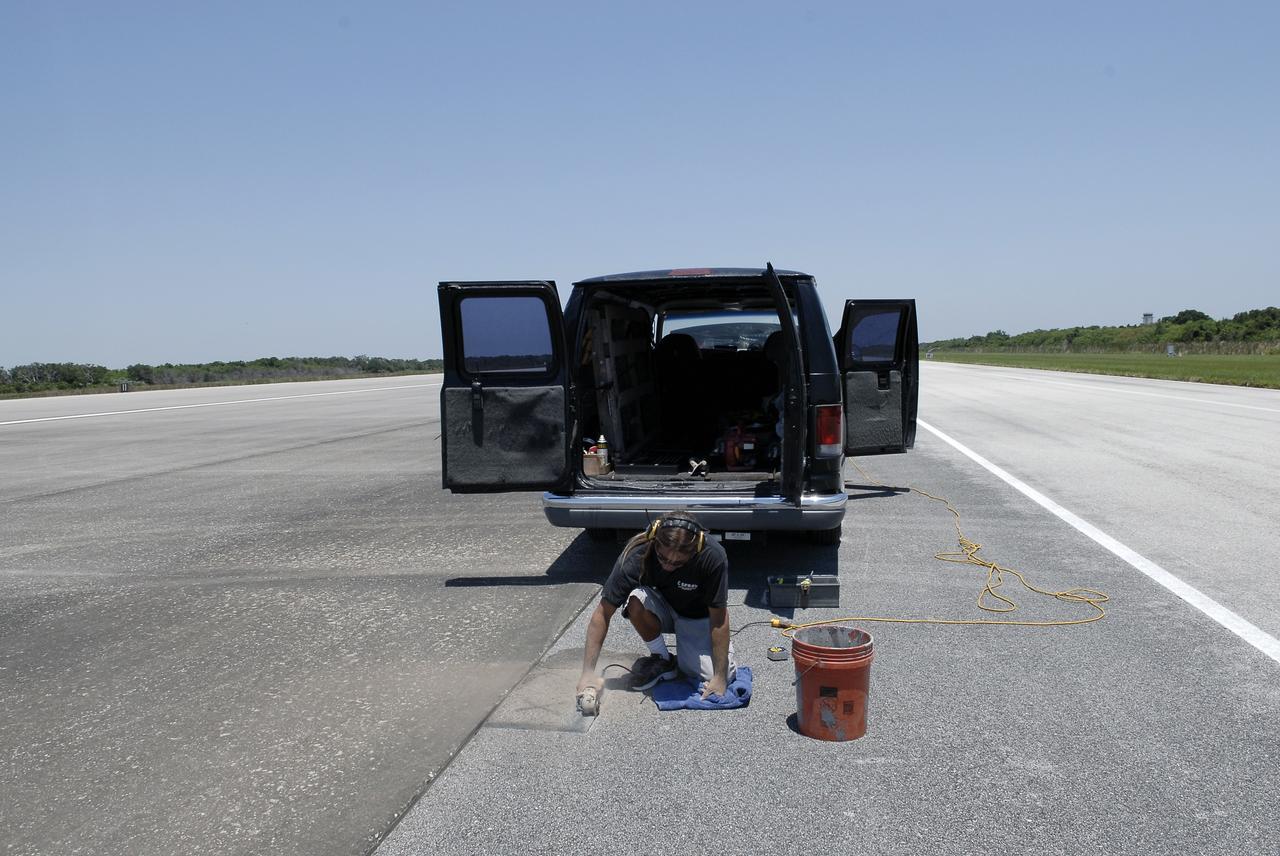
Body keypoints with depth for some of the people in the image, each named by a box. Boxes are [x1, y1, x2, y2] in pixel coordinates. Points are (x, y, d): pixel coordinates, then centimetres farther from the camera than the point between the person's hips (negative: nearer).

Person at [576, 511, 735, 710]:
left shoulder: (712, 556, -34)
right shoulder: (636, 555, -31)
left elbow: (718, 617, -25)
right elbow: (603, 613, -25)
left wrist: (719, 677, -27)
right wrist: (588, 672, -28)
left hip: (697, 617, -1)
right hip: (661, 611, 1)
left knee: (719, 677, -23)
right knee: (636, 598, -34)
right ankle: (661, 658, -8)